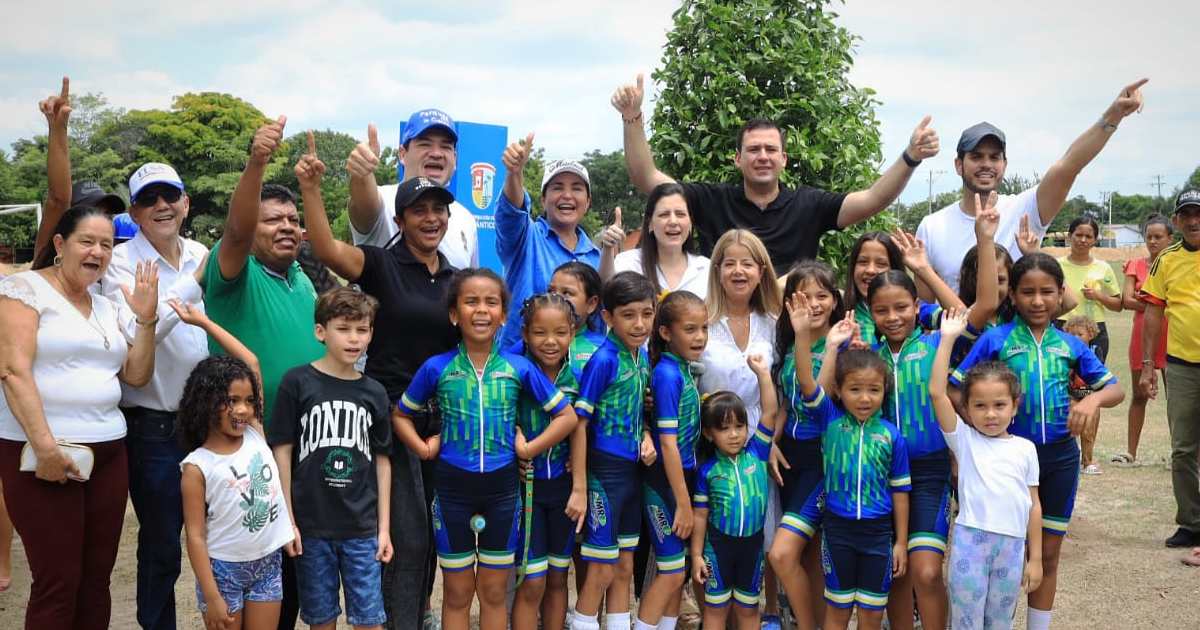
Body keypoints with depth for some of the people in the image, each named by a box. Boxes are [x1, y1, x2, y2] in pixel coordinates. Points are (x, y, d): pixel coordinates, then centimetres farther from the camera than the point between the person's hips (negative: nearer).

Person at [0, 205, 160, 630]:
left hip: (108, 452, 6)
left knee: (96, 579, 7)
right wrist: (44, 445, -21)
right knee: (58, 583, -5)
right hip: (44, 452, -6)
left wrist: (145, 319, -1)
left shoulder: (109, 308, 17)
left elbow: (136, 376, 13)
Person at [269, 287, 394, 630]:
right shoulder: (297, 382, -4)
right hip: (311, 524, -2)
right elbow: (282, 451, -3)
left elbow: (382, 460, 8)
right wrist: (288, 520, -5)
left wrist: (384, 527, 6)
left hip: (362, 527, 2)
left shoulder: (374, 392, 4)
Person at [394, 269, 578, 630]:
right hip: (452, 489, -1)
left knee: (494, 592, 13)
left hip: (501, 489, 1)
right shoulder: (436, 368, -6)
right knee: (457, 594, 11)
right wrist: (423, 449, -7)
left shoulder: (520, 368, -5)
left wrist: (529, 449, -7)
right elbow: (400, 415, 6)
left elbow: (567, 416, 0)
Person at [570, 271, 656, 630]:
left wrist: (645, 438, -2)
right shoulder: (604, 359, -17)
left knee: (625, 568, 16)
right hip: (605, 470, -7)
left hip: (632, 469, 7)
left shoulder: (644, 358, 4)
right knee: (602, 571, 2)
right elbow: (579, 424, -17)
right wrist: (580, 485, -19)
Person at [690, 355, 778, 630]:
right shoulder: (707, 470, -7)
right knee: (716, 607, 10)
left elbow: (770, 413, -10)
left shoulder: (756, 453, -3)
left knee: (748, 607, 15)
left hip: (752, 542, 1)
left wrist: (763, 373, -16)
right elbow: (700, 516, -2)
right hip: (718, 544, -1)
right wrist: (696, 555, -2)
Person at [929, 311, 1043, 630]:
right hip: (970, 540, -2)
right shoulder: (963, 439, 2)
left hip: (1012, 544, 2)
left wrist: (1035, 559, 10)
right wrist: (947, 339, -11)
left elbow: (1033, 505, 12)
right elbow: (936, 393, -10)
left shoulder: (1025, 449, 9)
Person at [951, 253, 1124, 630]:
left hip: (1060, 456, 3)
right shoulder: (996, 339, -7)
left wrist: (1093, 400, -16)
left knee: (1048, 552, 13)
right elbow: (955, 391, -7)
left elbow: (1116, 389, 6)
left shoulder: (1070, 345, 2)